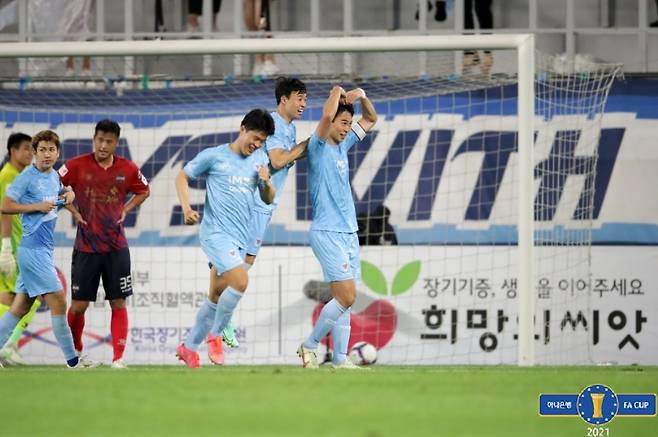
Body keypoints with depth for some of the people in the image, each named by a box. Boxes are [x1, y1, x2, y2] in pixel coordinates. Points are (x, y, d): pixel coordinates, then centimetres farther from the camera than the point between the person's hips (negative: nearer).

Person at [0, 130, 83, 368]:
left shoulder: (54, 176, 13)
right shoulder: (27, 177, -11)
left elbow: (59, 192, 34)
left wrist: (68, 194, 11)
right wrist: (37, 206, -16)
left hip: (43, 250, 9)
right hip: (33, 248, -9)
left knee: (20, 306, 8)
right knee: (58, 301, -8)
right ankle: (73, 361, -3)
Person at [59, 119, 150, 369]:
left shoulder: (128, 170, 0)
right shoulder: (77, 166, -6)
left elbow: (143, 191, 18)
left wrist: (125, 210, 4)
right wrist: (74, 211, -4)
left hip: (116, 247, 1)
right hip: (86, 247, -1)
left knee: (118, 303, -3)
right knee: (78, 305, 0)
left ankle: (118, 358, -1)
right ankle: (76, 351, 24)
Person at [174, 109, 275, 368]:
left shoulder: (260, 159, 12)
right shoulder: (214, 156, -2)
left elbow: (268, 199, 17)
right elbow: (182, 176, 7)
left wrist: (267, 183, -5)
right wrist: (186, 208, -8)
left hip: (240, 239, 6)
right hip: (216, 232, -6)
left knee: (216, 297, 10)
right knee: (240, 281, -24)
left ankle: (189, 347, 23)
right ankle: (216, 334, -6)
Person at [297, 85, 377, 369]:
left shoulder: (342, 145, 14)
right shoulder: (319, 147, -8)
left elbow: (371, 119, 26)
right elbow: (326, 116, -27)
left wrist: (362, 96, 7)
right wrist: (337, 92, -9)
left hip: (348, 233, 8)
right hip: (327, 234, -8)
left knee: (345, 299, 5)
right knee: (346, 296, -14)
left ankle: (340, 359, 5)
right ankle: (310, 345, -1)